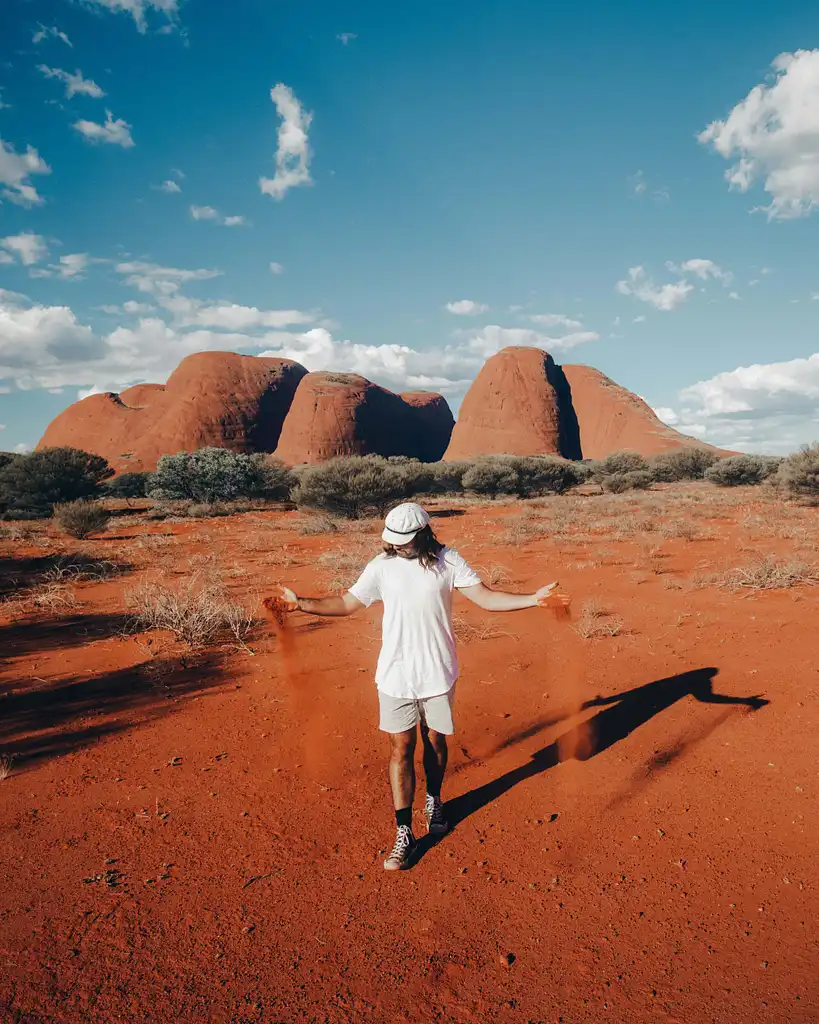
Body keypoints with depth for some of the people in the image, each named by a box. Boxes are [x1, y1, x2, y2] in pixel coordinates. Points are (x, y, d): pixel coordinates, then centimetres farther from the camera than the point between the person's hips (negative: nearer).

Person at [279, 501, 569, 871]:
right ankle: (404, 834, 13)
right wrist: (301, 603, -4)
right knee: (401, 749, 3)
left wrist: (535, 599, -20)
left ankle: (434, 801, 43)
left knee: (435, 741, 16)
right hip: (395, 674, 0)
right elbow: (346, 604, 3)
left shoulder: (447, 561, -7)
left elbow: (486, 597, -9)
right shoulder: (382, 565, -5)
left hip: (438, 673, 0)